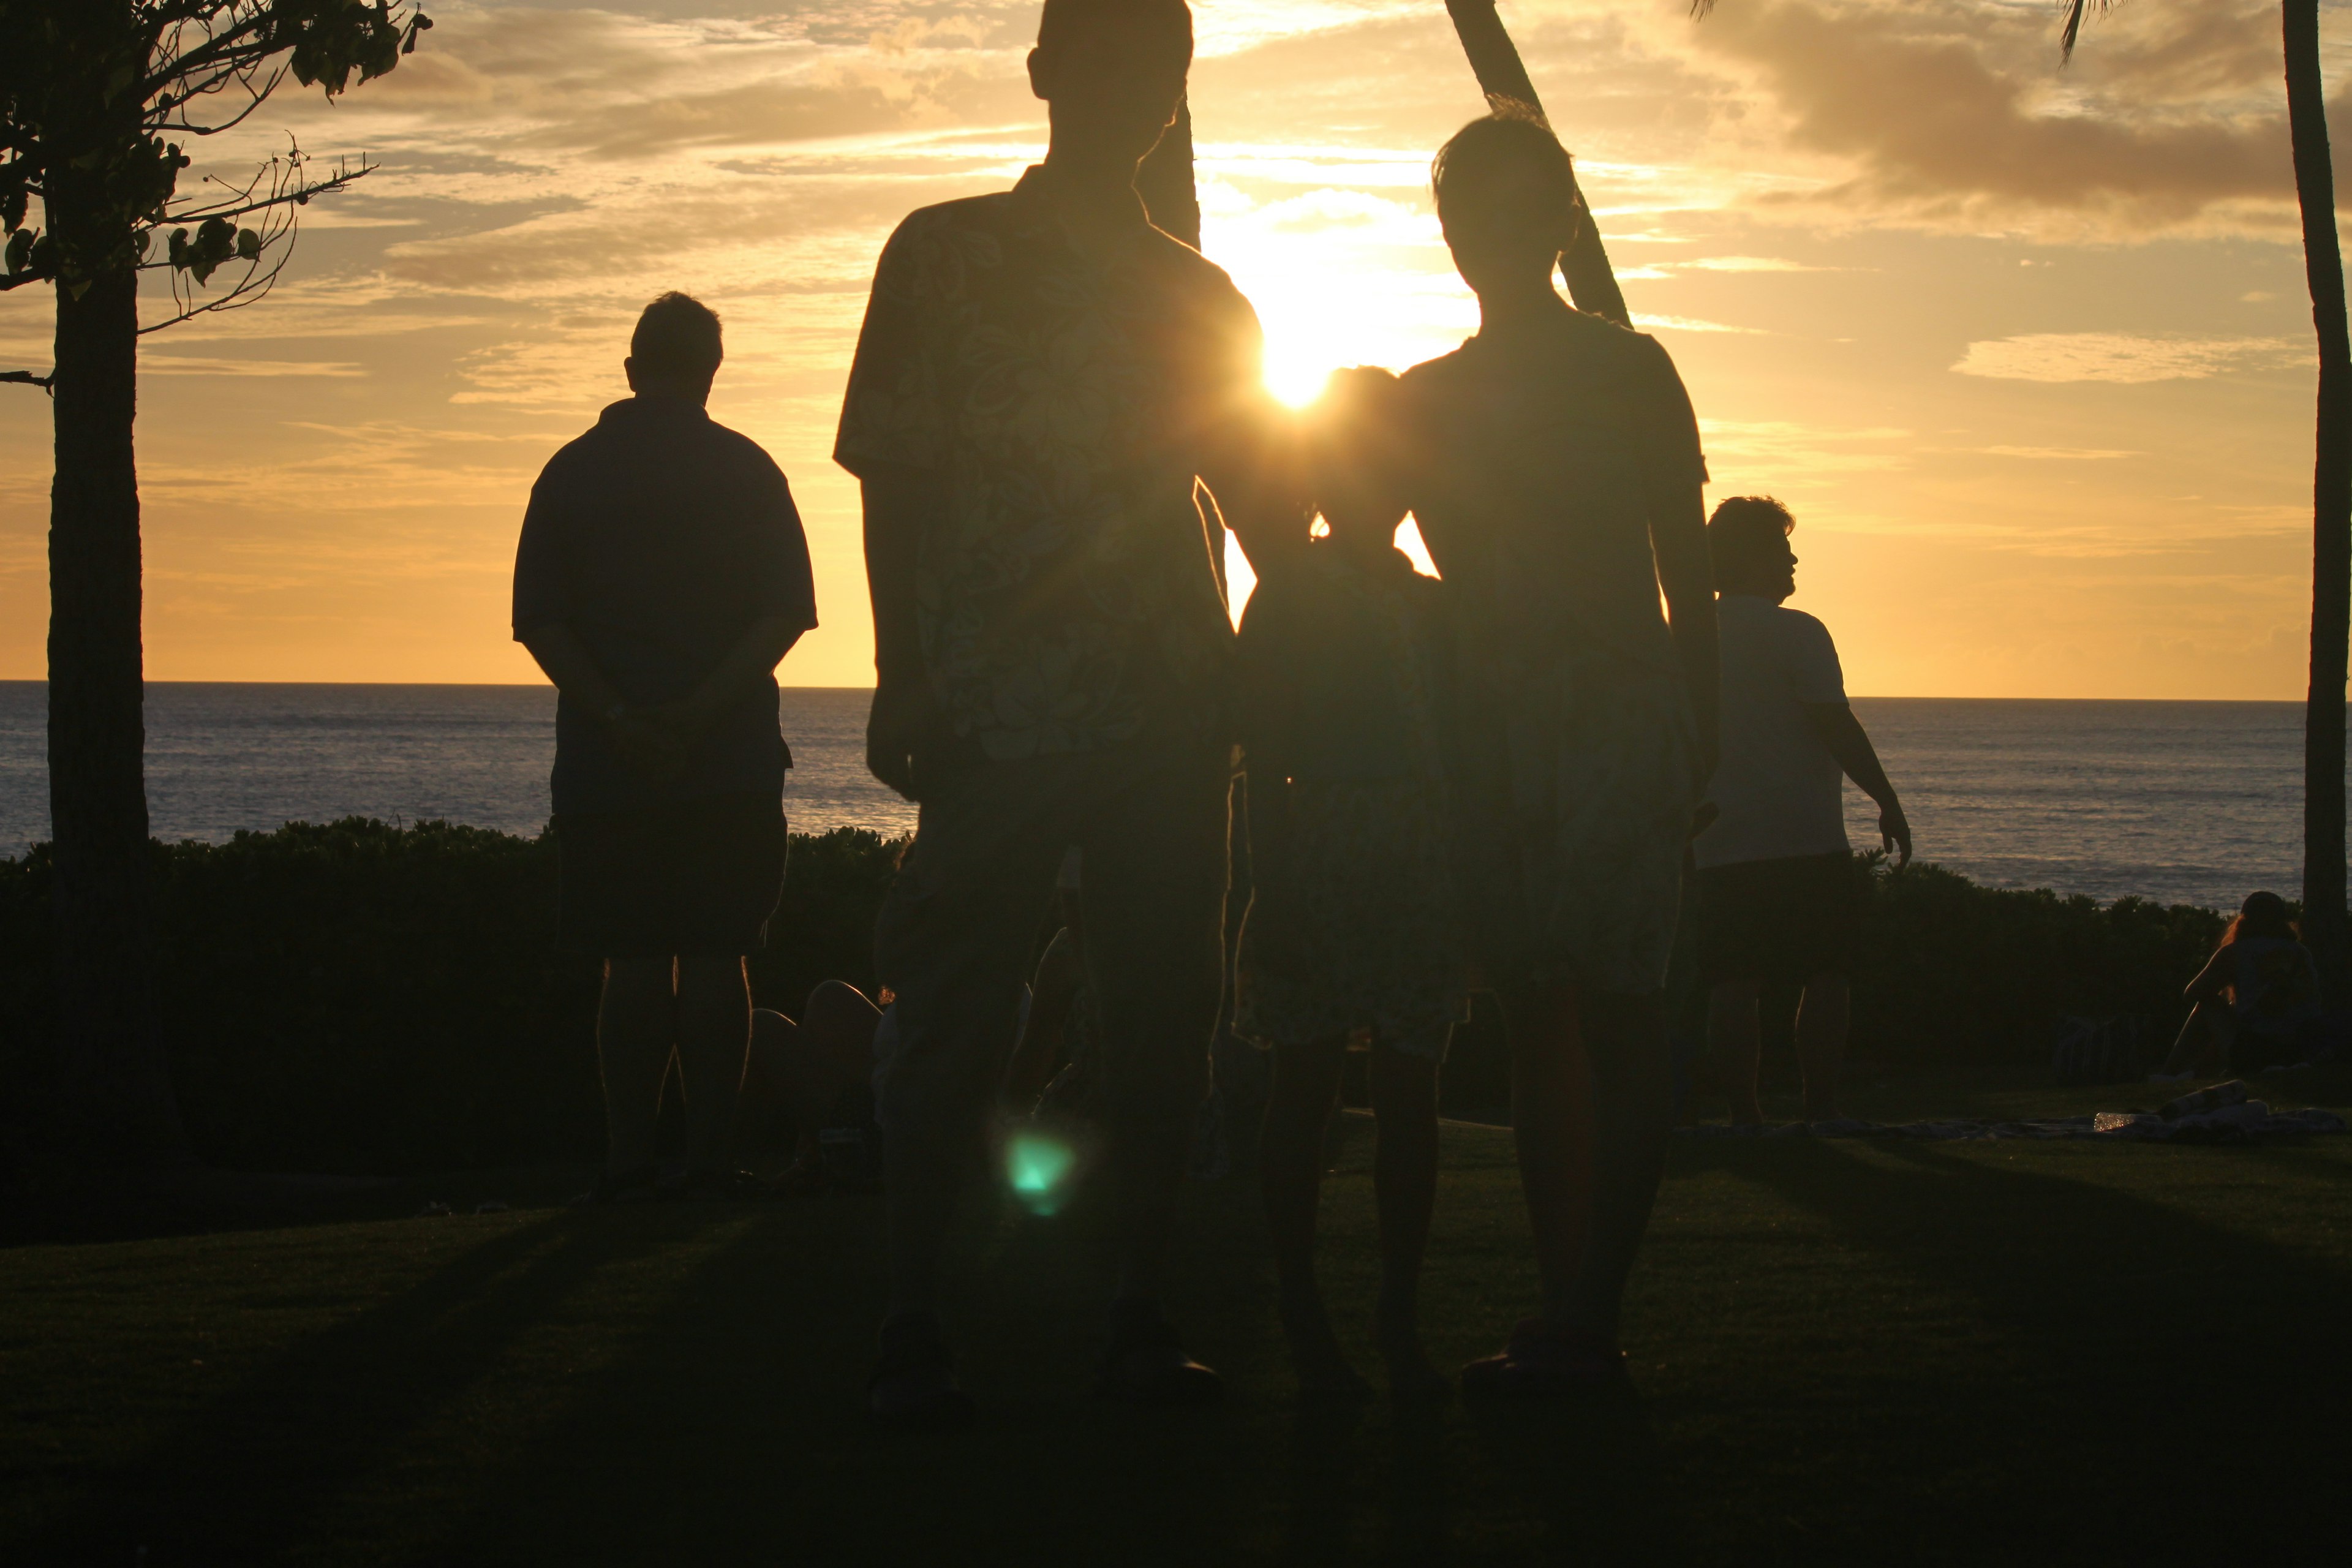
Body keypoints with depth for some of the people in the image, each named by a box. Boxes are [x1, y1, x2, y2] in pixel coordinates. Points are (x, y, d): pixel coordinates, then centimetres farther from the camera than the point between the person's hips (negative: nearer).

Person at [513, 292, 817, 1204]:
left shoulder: (570, 473, 6)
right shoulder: (746, 471, 3)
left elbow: (539, 622, -3)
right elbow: (785, 613, -5)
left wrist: (618, 717, -10)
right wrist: (704, 710, -12)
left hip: (607, 763, 1)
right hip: (734, 761, -1)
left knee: (634, 961, 3)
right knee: (716, 958, 2)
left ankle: (628, 1159, 1)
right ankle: (708, 1155, 0)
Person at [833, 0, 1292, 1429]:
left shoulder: (1201, 297, 17)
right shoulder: (945, 254, 7)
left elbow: (1263, 508, 20)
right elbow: (896, 481, 3)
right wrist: (906, 684, -6)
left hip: (1173, 711, 4)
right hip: (995, 709, -3)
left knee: (1164, 1014, 2)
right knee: (959, 1024, -4)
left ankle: (1142, 1315, 10)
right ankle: (913, 1327, 2)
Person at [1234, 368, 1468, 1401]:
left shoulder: (1433, 608, 14)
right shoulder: (1286, 602, 2)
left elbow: (1460, 758, 16)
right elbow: (1263, 764, -3)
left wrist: (1471, 889, 10)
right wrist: (1272, 889, -11)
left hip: (1424, 870, 4)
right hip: (1316, 865, -4)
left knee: (1409, 1093, 4)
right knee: (1306, 1089, -1)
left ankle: (1399, 1317, 10)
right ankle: (1302, 1316, 6)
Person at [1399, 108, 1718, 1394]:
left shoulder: (1629, 370, 8)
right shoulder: (1422, 399, 17)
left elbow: (1687, 575, 6)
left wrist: (1699, 744, -2)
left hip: (1618, 712, -4)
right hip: (1488, 722, 4)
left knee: (1614, 1009, -9)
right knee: (1533, 1014, 1)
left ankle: (1586, 1322, -11)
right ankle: (1568, 1315, 3)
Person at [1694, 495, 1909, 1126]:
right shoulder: (1797, 633, -7)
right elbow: (1836, 725, -12)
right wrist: (1888, 803, -6)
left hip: (1717, 851, 5)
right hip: (1807, 840, -5)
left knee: (1732, 985, 4)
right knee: (1827, 977, 2)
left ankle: (1744, 1111, 2)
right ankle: (1821, 1104, -2)